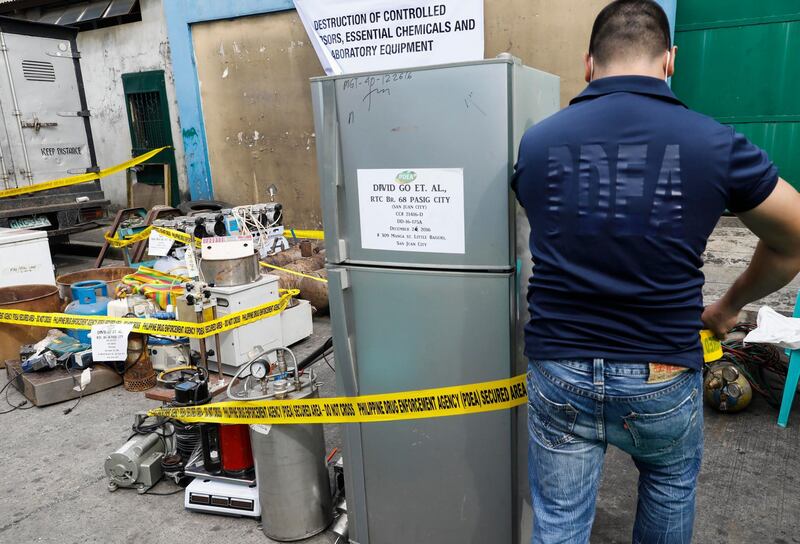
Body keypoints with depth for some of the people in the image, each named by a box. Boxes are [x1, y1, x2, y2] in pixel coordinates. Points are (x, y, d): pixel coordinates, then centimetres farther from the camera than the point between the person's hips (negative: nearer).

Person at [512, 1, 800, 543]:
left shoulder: (534, 143, -4)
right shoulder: (714, 143, -8)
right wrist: (729, 308, 22)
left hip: (559, 375, 0)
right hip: (662, 378, 1)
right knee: (673, 484, 31)